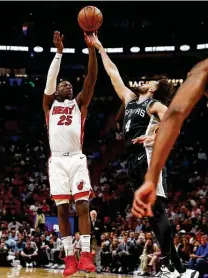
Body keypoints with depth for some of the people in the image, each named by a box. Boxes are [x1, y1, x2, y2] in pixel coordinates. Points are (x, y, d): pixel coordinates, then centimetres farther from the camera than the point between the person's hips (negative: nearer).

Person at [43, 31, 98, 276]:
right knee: (62, 209, -1)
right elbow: (50, 78, 2)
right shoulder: (49, 104, 17)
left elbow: (91, 78, 4)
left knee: (83, 206, -9)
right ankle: (69, 258, 2)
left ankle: (85, 255, -10)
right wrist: (59, 51, -5)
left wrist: (91, 48, -6)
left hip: (77, 159, 0)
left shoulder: (79, 103, 16)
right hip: (57, 161, 1)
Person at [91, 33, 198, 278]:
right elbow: (113, 73, 27)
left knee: (157, 212, -14)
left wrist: (154, 136, -28)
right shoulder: (129, 99, 22)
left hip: (148, 159, -8)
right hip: (134, 162, 8)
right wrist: (100, 48, 29)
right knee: (153, 214, 4)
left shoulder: (156, 105, 0)